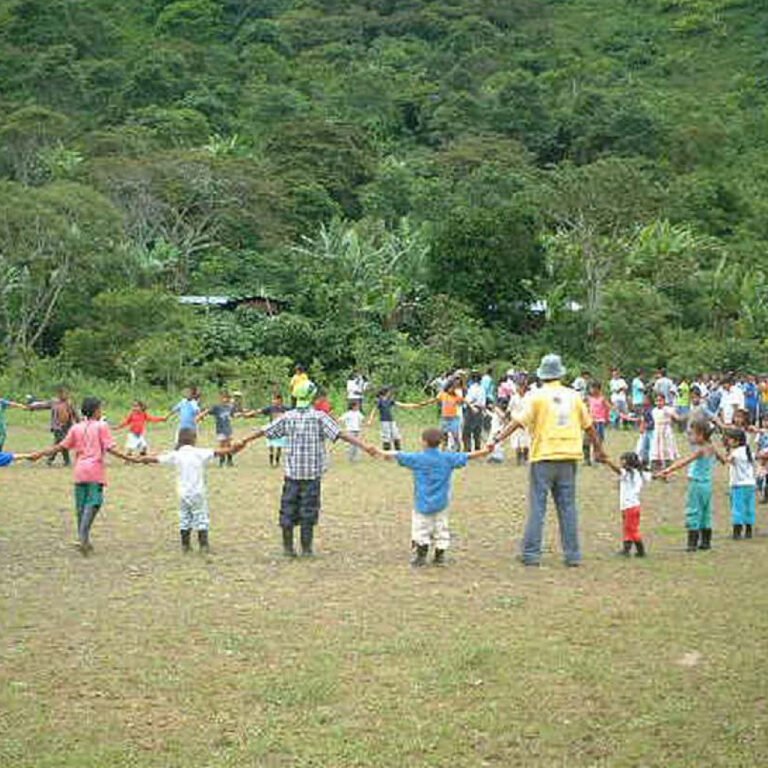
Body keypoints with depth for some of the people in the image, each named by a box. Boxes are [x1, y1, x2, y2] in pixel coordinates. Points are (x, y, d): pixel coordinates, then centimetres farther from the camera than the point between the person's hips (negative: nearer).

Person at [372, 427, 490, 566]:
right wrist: (484, 451, 11)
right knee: (441, 528, 13)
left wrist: (381, 453, 10)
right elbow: (467, 456, 1)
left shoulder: (417, 459, -9)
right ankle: (440, 556, 15)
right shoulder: (447, 458, -3)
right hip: (441, 503, 3)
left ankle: (421, 555, 5)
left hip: (422, 504, -3)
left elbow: (397, 455, -2)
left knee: (420, 529, 6)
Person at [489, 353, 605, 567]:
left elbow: (518, 421, -13)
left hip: (544, 456, -3)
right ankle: (573, 554, 10)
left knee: (537, 507, 1)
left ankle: (532, 553, 0)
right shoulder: (573, 396, 9)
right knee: (568, 506, 9)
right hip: (568, 456, 3)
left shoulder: (537, 396, -3)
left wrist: (497, 440, -14)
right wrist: (598, 448, 30)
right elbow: (588, 426, 17)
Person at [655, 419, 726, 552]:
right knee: (706, 513, 16)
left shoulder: (700, 450, -17)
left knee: (693, 513, -3)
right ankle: (706, 541, 20)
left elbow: (685, 462, -26)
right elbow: (723, 460, 22)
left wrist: (668, 470, -30)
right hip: (707, 485, 8)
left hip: (697, 484, -8)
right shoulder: (712, 449, 4)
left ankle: (692, 543, -4)